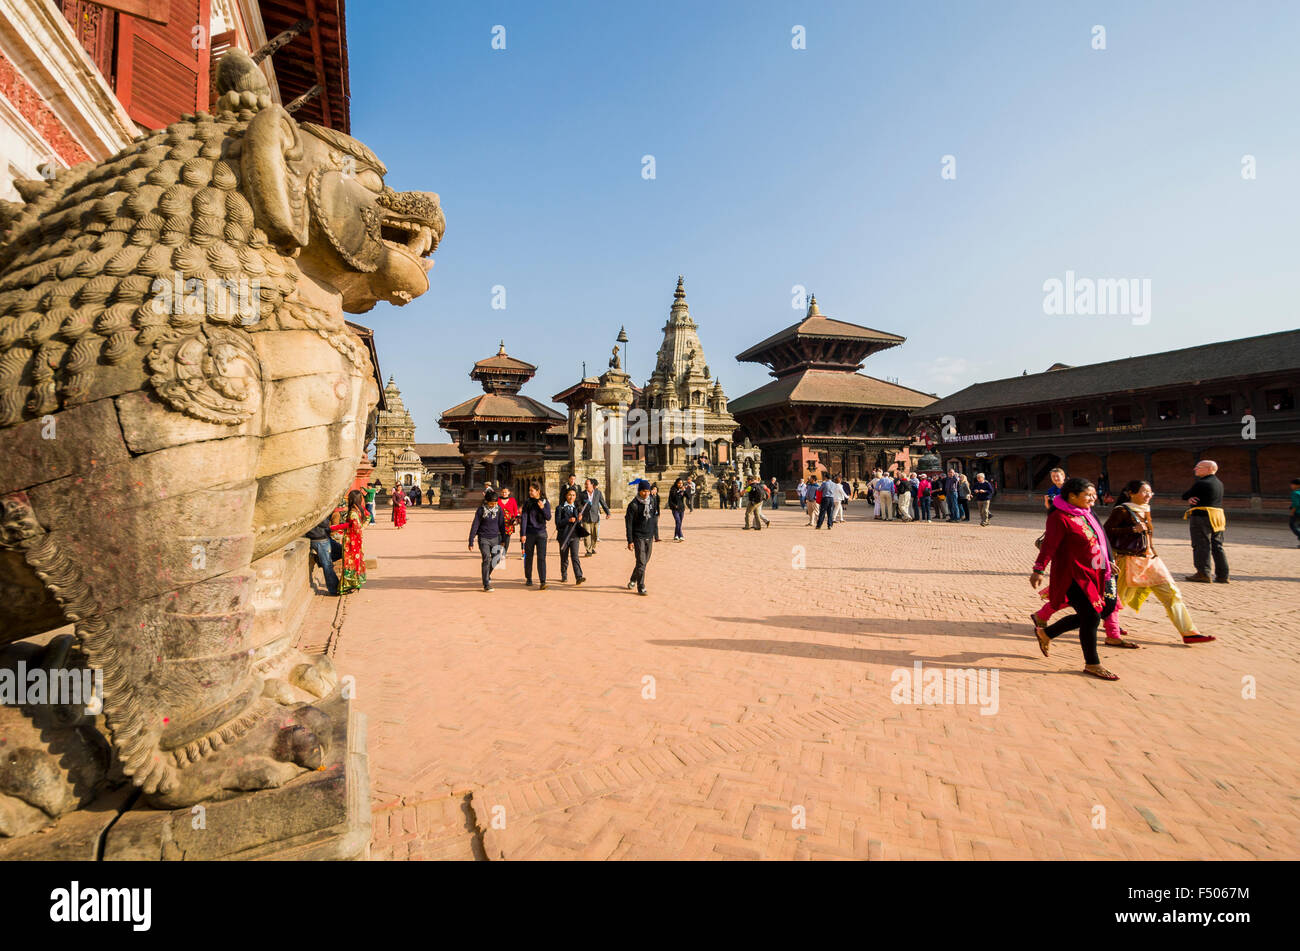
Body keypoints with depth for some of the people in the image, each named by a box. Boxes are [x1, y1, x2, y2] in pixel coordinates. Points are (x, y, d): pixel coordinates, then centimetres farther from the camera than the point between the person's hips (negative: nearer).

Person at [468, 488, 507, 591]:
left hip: (495, 538, 4)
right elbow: (474, 526, -4)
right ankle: (486, 584, -5)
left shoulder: (499, 509, 0)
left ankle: (487, 574, 37)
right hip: (483, 538, -3)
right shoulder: (481, 510, -8)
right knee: (486, 559, -12)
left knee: (496, 559, 7)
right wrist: (471, 542, -5)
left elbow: (502, 525, 8)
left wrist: (503, 540, 9)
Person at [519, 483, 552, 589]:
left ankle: (542, 582, -11)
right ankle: (528, 579, 27)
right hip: (529, 533, 1)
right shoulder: (527, 502, 0)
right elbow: (523, 518, -3)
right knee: (528, 557, 10)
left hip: (541, 533, 0)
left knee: (541, 557, -8)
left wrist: (542, 508, -19)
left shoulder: (545, 502, 2)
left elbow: (548, 518, -2)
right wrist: (523, 534, -8)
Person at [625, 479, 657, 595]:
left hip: (649, 537, 5)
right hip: (638, 537, -5)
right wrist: (630, 541, -11)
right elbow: (628, 524, -8)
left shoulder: (652, 502, 7)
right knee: (641, 563, -7)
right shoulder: (633, 505, -10)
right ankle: (641, 587, 2)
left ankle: (633, 580, 32)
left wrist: (655, 536, 14)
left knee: (645, 561, 11)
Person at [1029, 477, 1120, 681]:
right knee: (1091, 617, -5)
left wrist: (1106, 564, 31)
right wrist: (1038, 569, -29)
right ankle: (1092, 664, 11)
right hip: (1073, 576, -9)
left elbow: (1099, 542, 24)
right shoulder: (1060, 517, -16)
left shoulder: (1087, 514, 12)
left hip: (1092, 575, 9)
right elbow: (1049, 544, -21)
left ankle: (1045, 632, 29)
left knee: (1087, 615, 12)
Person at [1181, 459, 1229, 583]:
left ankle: (1203, 574, -5)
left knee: (1201, 545, -5)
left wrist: (1189, 498, 10)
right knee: (1217, 546, 12)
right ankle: (1222, 575, 14)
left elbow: (1184, 496, -7)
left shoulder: (1201, 484, -12)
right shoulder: (1219, 483, 16)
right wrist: (1191, 499, 2)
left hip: (1202, 516, -9)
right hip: (1218, 516, 9)